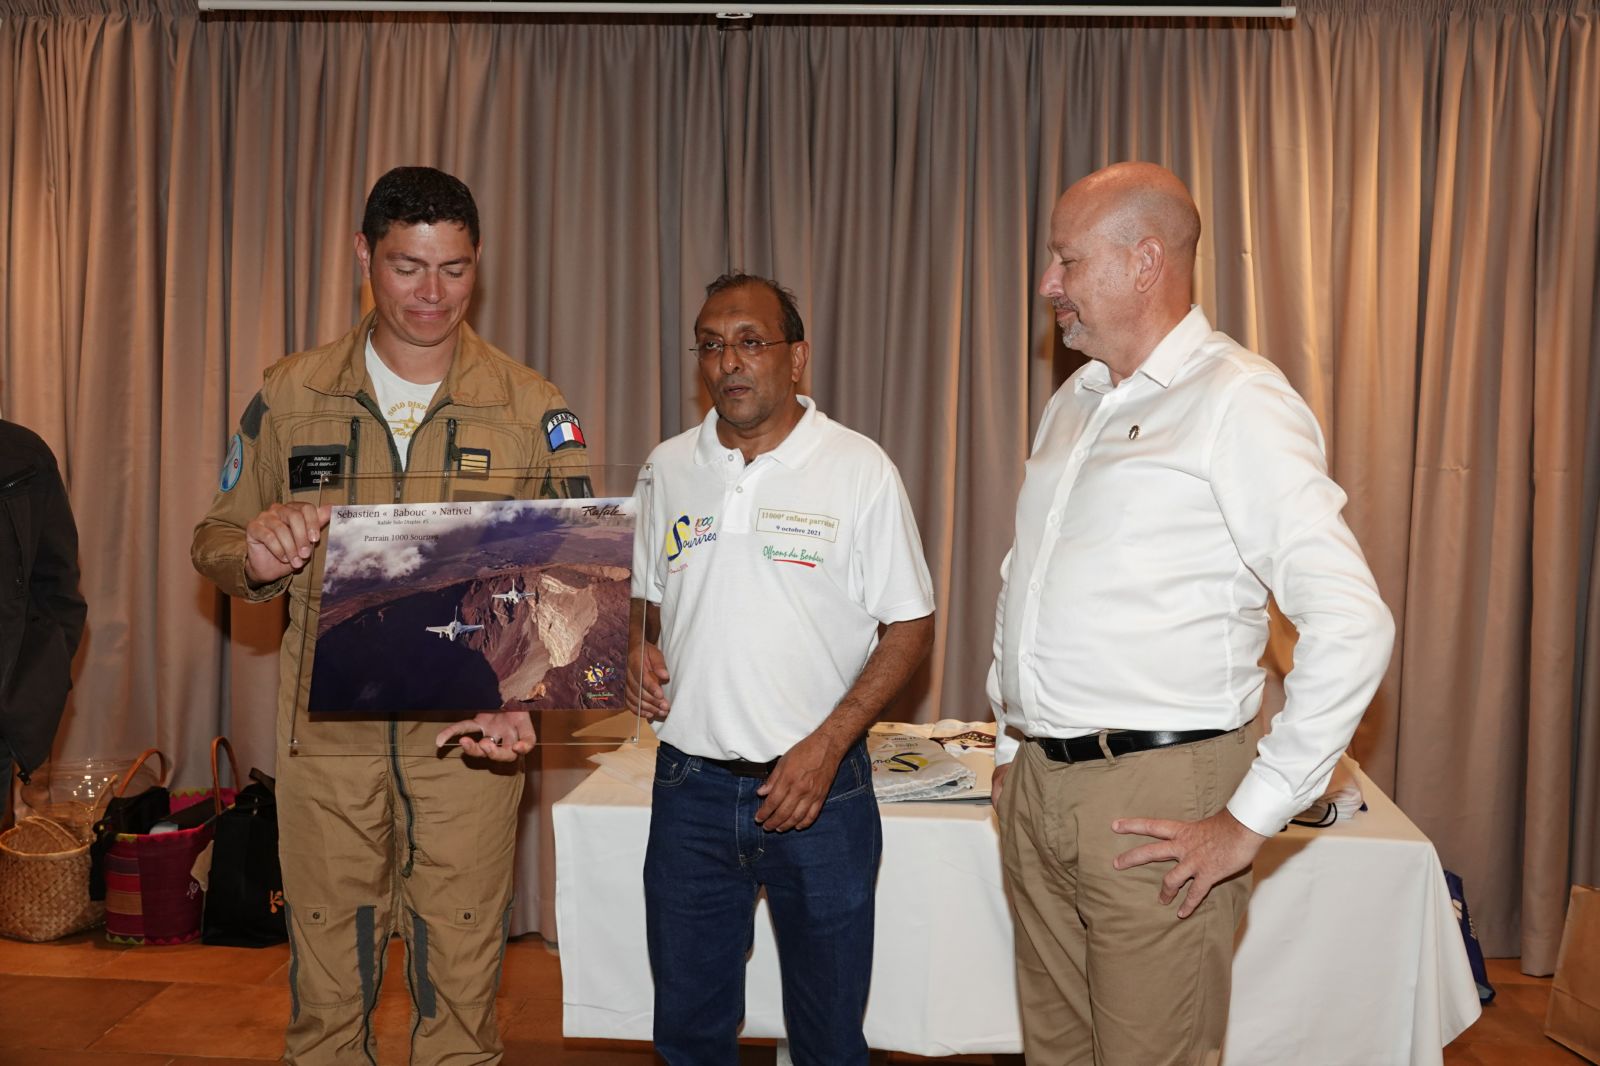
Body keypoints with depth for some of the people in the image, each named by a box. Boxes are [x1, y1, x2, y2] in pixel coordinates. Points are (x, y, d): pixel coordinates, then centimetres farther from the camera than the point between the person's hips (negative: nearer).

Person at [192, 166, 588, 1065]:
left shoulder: (534, 410, 0)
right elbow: (217, 539, 11)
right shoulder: (291, 395, 6)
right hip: (327, 729, 1)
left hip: (470, 730, -1)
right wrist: (255, 558, -14)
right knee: (327, 972, 11)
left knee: (463, 975, 7)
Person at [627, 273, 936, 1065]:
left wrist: (827, 745, -15)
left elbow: (910, 626, -5)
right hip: (691, 786, 3)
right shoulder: (668, 467, 6)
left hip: (820, 790, -3)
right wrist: (637, 651, -5)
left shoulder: (859, 469, -6)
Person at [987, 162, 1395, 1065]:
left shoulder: (1238, 402, -13)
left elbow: (1353, 625, -19)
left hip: (1154, 802, -7)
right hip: (1036, 787, 7)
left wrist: (1251, 820, -17)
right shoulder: (1074, 402, 14)